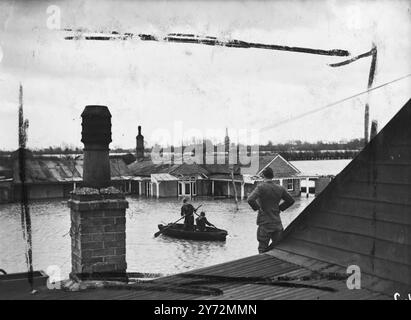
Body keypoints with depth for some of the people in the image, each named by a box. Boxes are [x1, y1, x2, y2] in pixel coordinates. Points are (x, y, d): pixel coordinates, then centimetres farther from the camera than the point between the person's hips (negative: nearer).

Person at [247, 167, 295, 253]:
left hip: (265, 224, -5)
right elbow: (291, 200, 15)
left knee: (263, 249, 5)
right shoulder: (280, 188, 5)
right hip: (278, 223, 5)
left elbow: (250, 200, -25)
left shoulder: (261, 187, -11)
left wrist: (257, 207, -9)